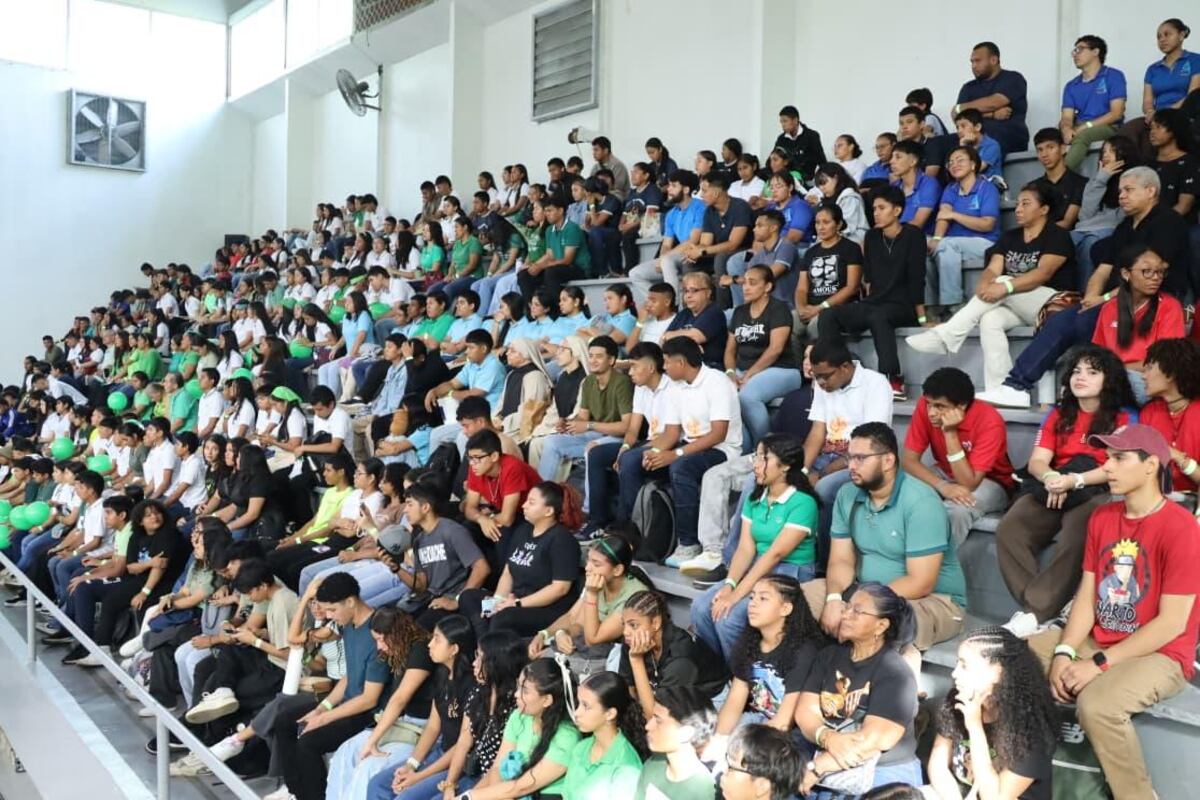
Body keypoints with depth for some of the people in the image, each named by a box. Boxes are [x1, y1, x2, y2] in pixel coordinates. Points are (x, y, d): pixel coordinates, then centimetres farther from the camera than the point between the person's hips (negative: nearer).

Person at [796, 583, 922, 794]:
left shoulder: (895, 674, -10)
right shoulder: (829, 655, 7)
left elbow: (873, 741, -18)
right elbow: (805, 712, -1)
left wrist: (816, 768, -16)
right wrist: (828, 738, -21)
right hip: (830, 771, 5)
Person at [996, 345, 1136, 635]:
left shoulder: (1124, 418, 3)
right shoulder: (1058, 414, 17)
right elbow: (1037, 461, 8)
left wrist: (1075, 481, -23)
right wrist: (1050, 477, -17)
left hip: (1098, 493, -4)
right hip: (1053, 490, 5)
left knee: (1074, 541, -36)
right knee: (1008, 531, -23)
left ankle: (1036, 614, -28)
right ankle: (1036, 608, -23)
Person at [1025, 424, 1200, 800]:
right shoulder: (1101, 517, 5)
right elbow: (1086, 595, 4)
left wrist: (1099, 664, -20)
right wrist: (1063, 652, -12)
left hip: (1158, 655, -7)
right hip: (1096, 641, 7)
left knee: (1097, 704, -34)